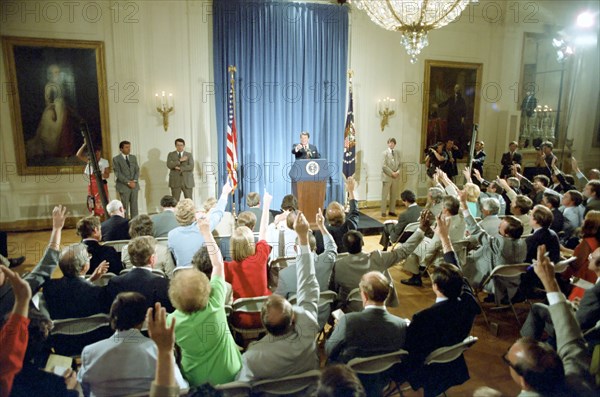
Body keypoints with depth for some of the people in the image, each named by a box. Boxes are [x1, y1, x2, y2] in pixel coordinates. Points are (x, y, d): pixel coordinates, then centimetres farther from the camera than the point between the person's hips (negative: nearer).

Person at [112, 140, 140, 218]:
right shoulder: (116, 159, -1)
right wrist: (128, 182, -14)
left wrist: (134, 181, -7)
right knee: (124, 207, -2)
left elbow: (137, 170, 9)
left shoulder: (133, 157, 13)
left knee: (134, 206, 4)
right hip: (123, 186, -4)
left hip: (134, 185, 4)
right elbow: (118, 174, -7)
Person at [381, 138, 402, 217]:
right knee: (384, 195, -2)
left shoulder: (397, 152, 11)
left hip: (396, 176, 5)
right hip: (387, 176, -5)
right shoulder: (385, 153, -4)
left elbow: (399, 164, 11)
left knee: (394, 195, 8)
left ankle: (392, 211, 15)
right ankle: (383, 212, 3)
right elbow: (384, 166, -10)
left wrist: (398, 172, -7)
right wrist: (392, 173, -14)